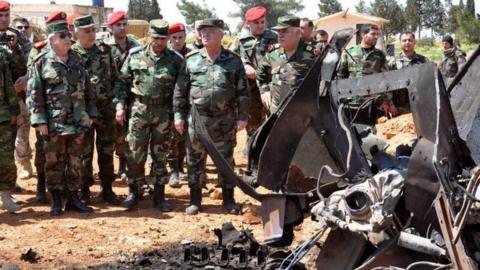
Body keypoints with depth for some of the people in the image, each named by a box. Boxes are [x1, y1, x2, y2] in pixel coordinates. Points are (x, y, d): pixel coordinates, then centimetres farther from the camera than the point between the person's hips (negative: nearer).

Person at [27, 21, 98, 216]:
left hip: (78, 121, 4)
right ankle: (56, 200, 16)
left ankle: (73, 198, 20)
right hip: (54, 123, -4)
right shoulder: (42, 63, -6)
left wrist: (91, 113, 9)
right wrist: (39, 120, -12)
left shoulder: (77, 60, 8)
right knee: (54, 161, 5)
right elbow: (33, 94, -7)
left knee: (75, 161, 10)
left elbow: (87, 89, 13)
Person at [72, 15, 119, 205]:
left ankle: (107, 188, 21)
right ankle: (84, 190, 17)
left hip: (106, 107, 4)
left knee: (107, 150, 10)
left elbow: (115, 77, 10)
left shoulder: (104, 50, 6)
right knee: (85, 152, 5)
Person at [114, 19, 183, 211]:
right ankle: (133, 193, 14)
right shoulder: (135, 55, 2)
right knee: (135, 153, 2)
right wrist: (120, 105, -1)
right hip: (139, 110, 0)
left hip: (164, 112, 0)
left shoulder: (175, 60, 0)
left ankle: (159, 195, 16)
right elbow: (122, 81, 8)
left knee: (160, 154, 7)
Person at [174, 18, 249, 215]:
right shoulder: (191, 60, 3)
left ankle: (228, 199, 20)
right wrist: (178, 115, 1)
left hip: (225, 119, -1)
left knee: (226, 160, 8)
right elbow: (180, 90, 6)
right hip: (196, 118, 1)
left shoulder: (233, 61, 2)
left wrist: (242, 116, -2)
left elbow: (242, 92, 3)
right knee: (195, 160, 6)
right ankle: (195, 200, 17)